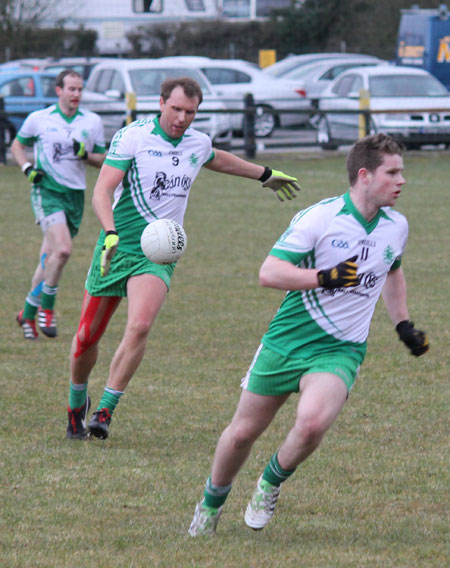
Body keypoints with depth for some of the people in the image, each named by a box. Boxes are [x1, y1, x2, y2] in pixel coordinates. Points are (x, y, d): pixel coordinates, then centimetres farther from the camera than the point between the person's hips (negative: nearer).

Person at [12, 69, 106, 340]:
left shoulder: (93, 122, 6)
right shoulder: (38, 119, 0)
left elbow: (103, 160, 10)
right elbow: (18, 145, 15)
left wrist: (85, 155, -11)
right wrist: (27, 168, -4)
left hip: (75, 195, 4)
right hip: (47, 190, -4)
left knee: (49, 258, 7)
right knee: (63, 249, -23)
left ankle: (28, 313, 22)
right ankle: (46, 308, -7)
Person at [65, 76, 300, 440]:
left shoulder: (198, 144, 7)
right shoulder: (132, 137, -9)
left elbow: (219, 159, 33)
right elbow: (102, 191, -17)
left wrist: (266, 175, 44)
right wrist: (111, 233, -34)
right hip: (118, 246, -2)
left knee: (140, 326, -24)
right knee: (88, 335, 2)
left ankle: (106, 410, -16)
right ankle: (76, 405, 30)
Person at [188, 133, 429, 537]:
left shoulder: (396, 227, 4)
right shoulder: (319, 218, -14)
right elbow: (269, 273, -19)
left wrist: (403, 325, 21)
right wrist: (324, 278, -31)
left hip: (339, 351, 2)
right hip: (287, 340, -2)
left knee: (312, 423, -27)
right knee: (243, 432, 7)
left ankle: (271, 484, 2)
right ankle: (212, 503, 35)